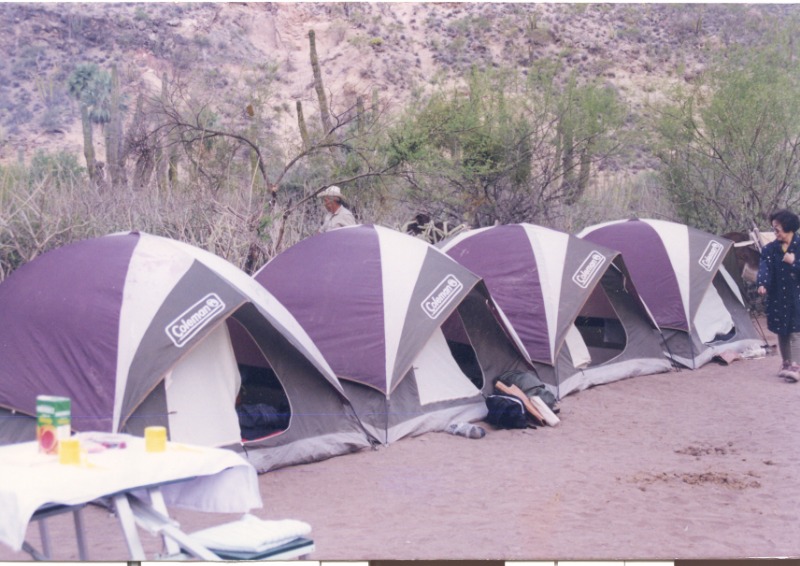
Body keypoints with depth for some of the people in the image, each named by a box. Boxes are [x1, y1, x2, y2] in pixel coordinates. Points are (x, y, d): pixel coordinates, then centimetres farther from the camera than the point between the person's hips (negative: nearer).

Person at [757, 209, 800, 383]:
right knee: (782, 332, 10)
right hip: (777, 297, 3)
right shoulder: (770, 248, 2)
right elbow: (764, 267, -12)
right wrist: (762, 284, -29)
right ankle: (786, 364, 21)